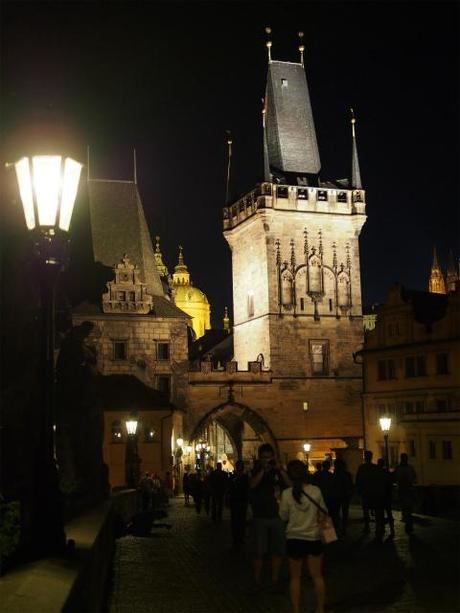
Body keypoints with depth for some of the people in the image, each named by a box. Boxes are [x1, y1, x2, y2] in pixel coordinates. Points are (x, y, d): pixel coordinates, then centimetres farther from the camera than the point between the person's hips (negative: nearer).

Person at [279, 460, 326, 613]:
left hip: (294, 538, -1)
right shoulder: (316, 491, -9)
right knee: (317, 576, 14)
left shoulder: (286, 494, -12)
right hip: (314, 538, 1)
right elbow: (323, 513, 3)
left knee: (295, 578, 11)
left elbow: (283, 517, -1)